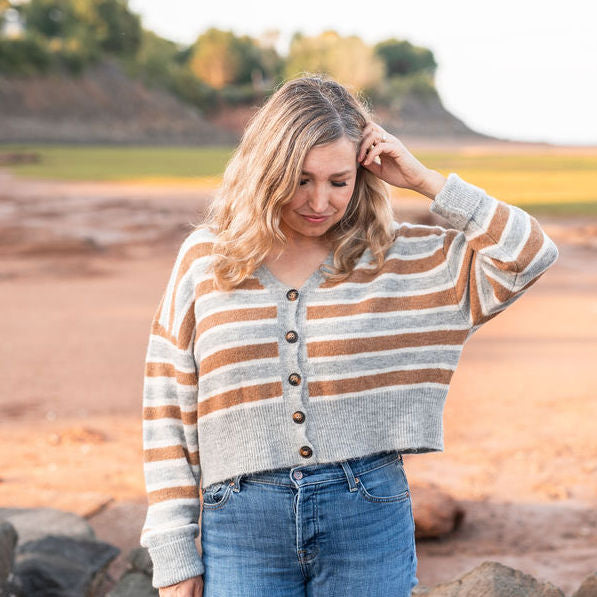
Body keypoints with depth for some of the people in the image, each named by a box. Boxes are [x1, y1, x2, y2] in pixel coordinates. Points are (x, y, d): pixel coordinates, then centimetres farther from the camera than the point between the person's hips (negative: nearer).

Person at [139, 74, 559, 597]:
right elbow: (166, 413, 4)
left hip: (368, 519, 0)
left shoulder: (400, 259, 3)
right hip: (243, 529, 0)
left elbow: (529, 254, -1)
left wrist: (423, 180, -5)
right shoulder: (205, 259, 2)